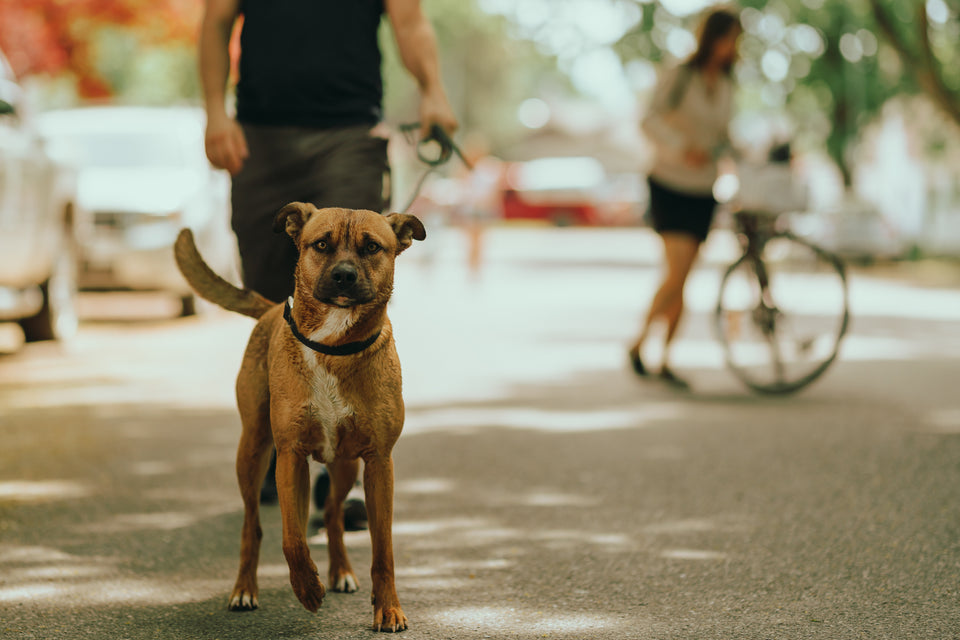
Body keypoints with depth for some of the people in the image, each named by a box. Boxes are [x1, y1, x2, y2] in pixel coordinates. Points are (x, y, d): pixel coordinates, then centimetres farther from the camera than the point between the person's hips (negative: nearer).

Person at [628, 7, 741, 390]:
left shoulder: (726, 86, 8)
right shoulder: (679, 78, -11)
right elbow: (651, 122, -24)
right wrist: (683, 148, -38)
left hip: (703, 192, 6)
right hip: (669, 186, -6)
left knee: (681, 280, 6)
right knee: (676, 275, -18)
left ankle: (665, 362, 14)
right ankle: (638, 344, 0)